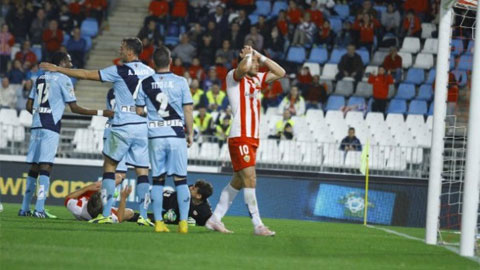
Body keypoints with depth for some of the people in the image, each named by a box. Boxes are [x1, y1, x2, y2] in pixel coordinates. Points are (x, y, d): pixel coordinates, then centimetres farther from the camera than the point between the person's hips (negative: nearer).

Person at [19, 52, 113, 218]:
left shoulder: (40, 78, 17)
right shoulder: (64, 80, -3)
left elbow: (29, 106, 18)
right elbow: (75, 108, -6)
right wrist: (101, 113, -5)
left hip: (36, 126, 6)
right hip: (51, 128, -6)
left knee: (34, 167, 10)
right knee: (45, 167, -9)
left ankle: (25, 208, 11)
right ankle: (39, 209, -16)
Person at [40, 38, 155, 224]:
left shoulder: (120, 71, -6)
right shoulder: (149, 72, 7)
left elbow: (86, 75, -2)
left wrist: (58, 69, 6)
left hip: (122, 126, -4)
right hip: (143, 126, 4)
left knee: (109, 166, 6)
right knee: (142, 170, 4)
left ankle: (106, 214, 1)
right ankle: (143, 215, -2)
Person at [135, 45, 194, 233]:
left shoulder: (145, 84, 1)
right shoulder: (180, 82, -2)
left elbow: (139, 111, 4)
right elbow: (188, 110, -1)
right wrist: (190, 133, 8)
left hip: (155, 136, 1)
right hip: (176, 135, -1)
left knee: (157, 180, 6)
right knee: (181, 179, 2)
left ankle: (158, 222, 5)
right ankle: (183, 222, -2)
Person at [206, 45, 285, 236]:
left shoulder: (257, 79, 18)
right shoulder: (233, 76, -4)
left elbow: (280, 73, 20)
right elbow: (244, 68, -27)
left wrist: (260, 56, 14)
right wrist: (248, 55, -6)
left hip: (252, 138, 9)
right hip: (240, 137, -9)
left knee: (238, 182, 11)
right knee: (250, 180, -12)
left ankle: (215, 219, 18)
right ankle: (258, 225, -14)